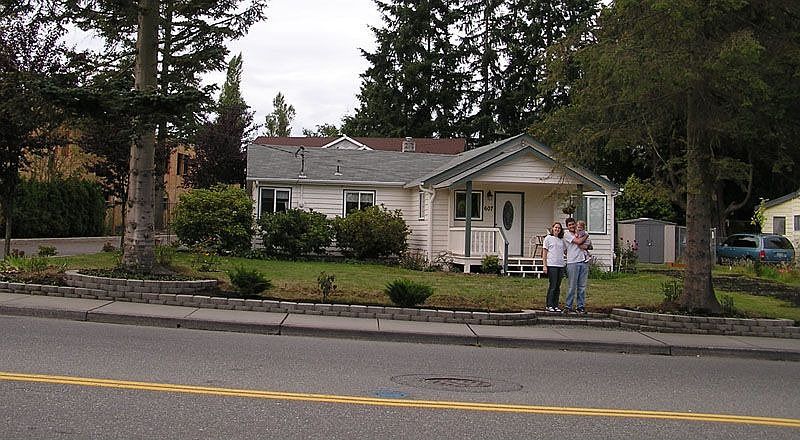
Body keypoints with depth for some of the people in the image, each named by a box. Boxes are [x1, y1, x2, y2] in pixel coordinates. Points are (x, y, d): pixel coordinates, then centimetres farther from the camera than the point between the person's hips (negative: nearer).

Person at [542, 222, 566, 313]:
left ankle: (555, 305, 11)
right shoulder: (548, 238, 2)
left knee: (558, 286, 6)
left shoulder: (562, 240, 16)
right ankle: (549, 305, 0)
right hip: (551, 265, -5)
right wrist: (545, 266, -7)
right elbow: (544, 252, -1)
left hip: (561, 265, 5)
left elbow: (565, 251, 22)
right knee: (552, 285, -7)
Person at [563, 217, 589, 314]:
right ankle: (568, 306, 2)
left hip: (584, 262, 5)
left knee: (582, 286, 6)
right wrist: (586, 236, 7)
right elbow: (578, 241, -9)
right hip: (573, 262, -5)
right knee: (572, 286, -5)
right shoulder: (567, 234, 0)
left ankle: (581, 306, 11)